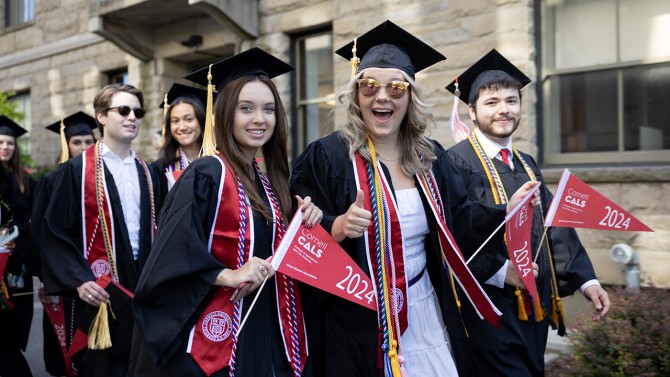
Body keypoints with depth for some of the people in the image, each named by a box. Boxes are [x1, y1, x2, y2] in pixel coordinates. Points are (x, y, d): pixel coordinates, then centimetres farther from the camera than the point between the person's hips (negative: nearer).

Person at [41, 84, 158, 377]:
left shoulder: (146, 173, 10)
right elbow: (55, 231, -7)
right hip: (99, 291, -4)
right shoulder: (77, 170, -5)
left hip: (143, 285, 5)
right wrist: (78, 280, -17)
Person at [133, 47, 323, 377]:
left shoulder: (269, 181, 10)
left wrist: (303, 225, -2)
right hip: (218, 338, -7)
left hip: (270, 332, 7)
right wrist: (229, 276, -26)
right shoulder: (205, 175, -12)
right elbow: (171, 256, -19)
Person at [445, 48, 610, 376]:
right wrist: (497, 270, -26)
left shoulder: (527, 165, 14)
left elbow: (553, 226, 12)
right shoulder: (456, 163, -13)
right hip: (490, 308, -8)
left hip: (533, 306, 8)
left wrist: (584, 278, 3)